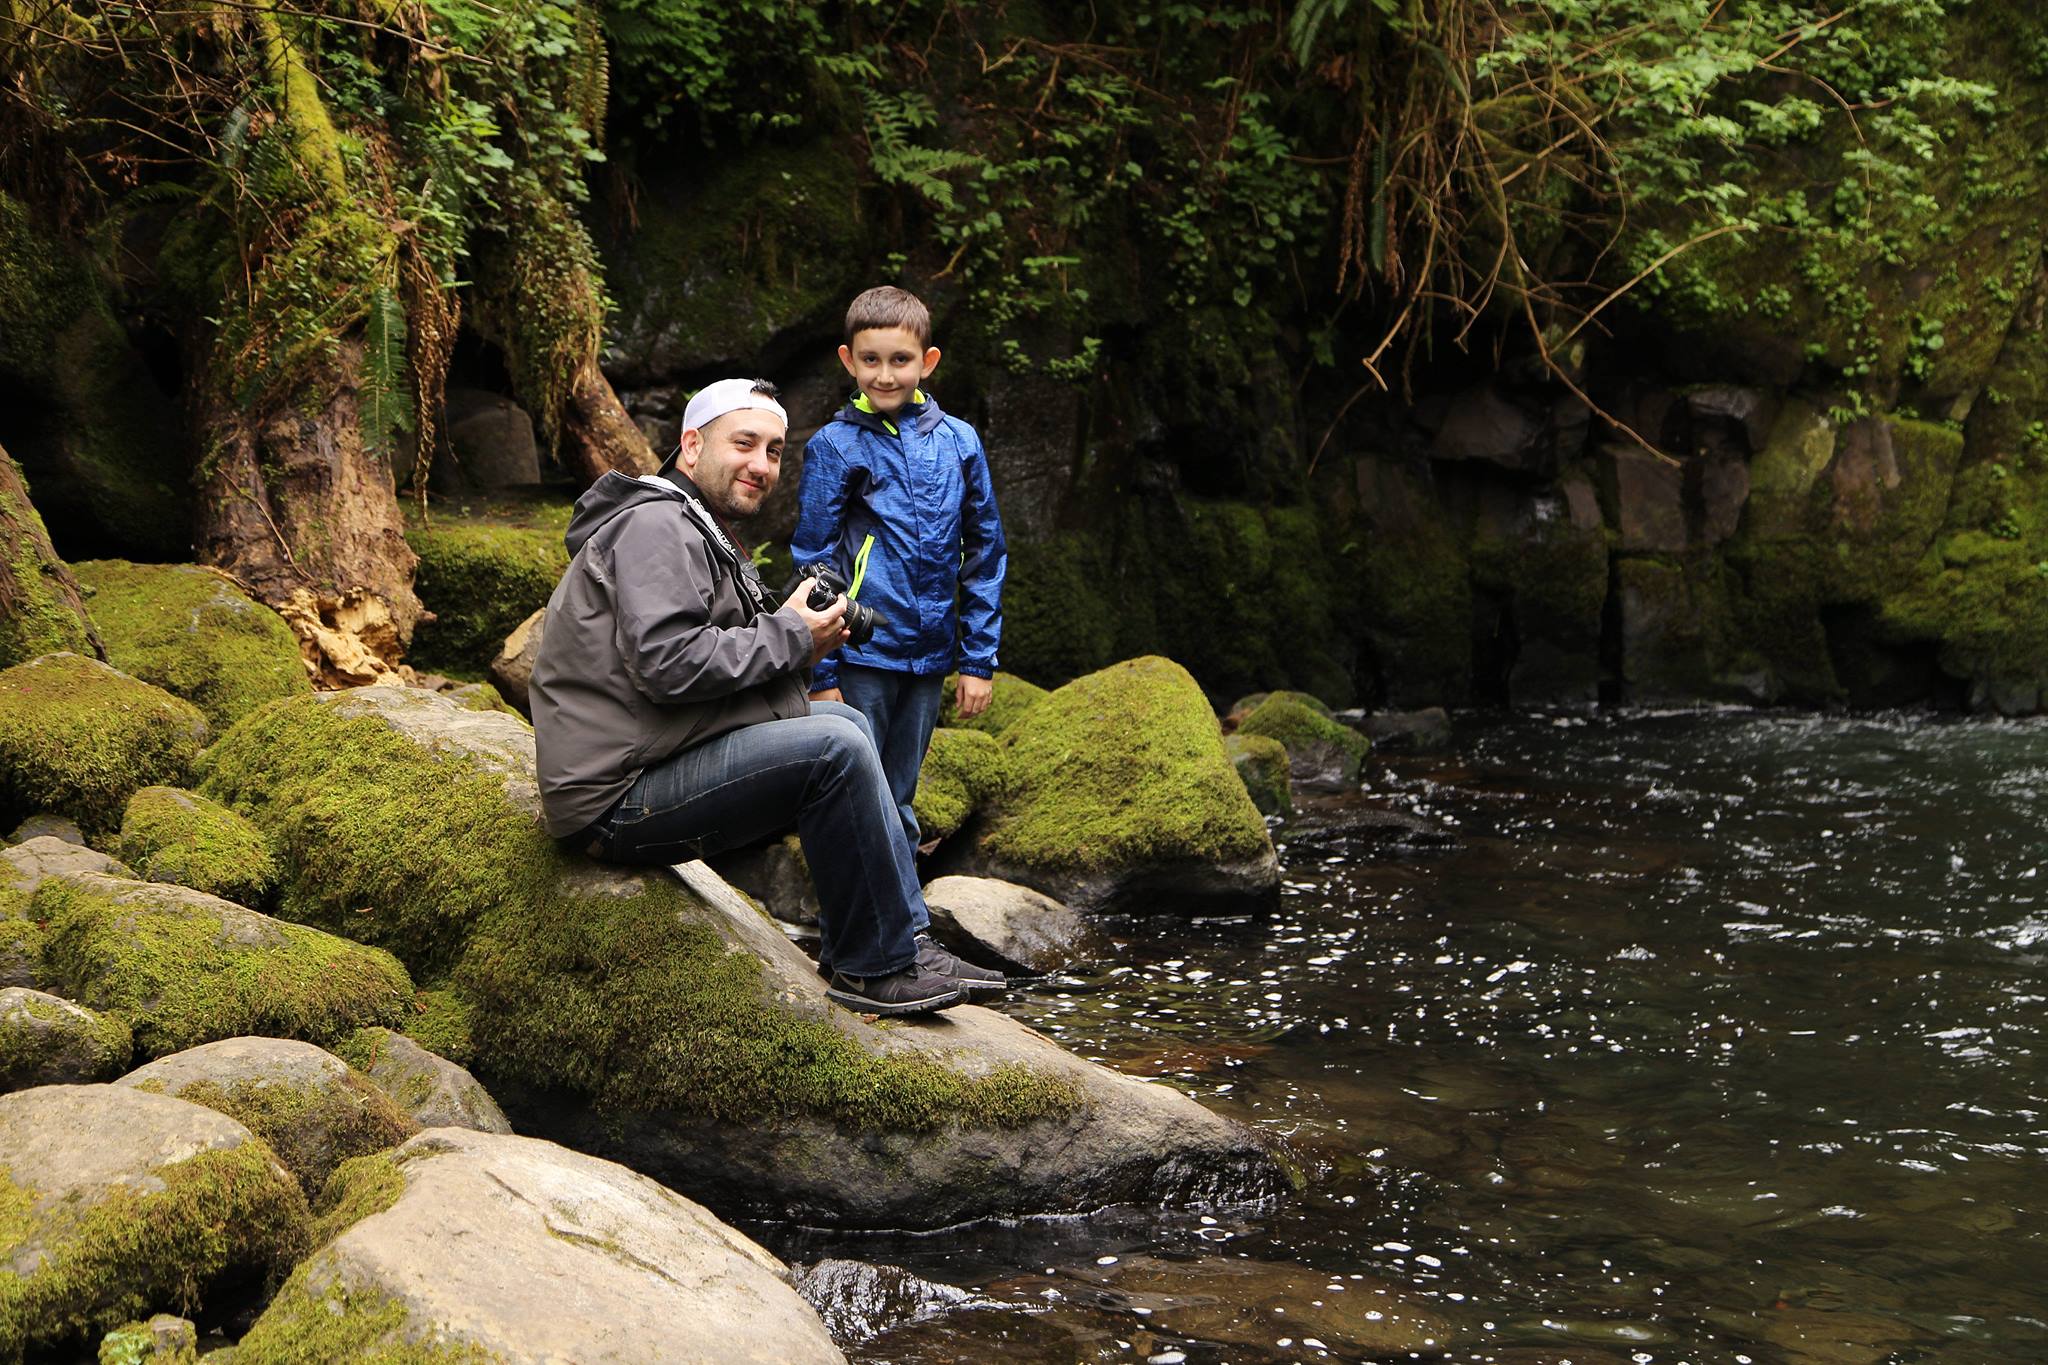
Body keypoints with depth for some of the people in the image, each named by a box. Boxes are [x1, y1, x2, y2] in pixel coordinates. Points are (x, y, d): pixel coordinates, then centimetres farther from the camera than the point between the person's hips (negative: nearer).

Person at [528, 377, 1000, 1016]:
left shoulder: (698, 531, 22)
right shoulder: (655, 527, -13)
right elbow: (668, 663, -27)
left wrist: (799, 640, 2)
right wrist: (789, 636, -14)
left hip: (651, 765, 11)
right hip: (616, 800, -11)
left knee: (846, 722, 15)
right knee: (836, 749, -21)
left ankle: (904, 942, 13)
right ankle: (875, 969, -8)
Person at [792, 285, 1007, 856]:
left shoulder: (959, 443, 4)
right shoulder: (834, 447, -5)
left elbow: (984, 555, 9)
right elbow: (813, 566, -4)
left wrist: (979, 660, 5)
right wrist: (821, 675, -7)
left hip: (930, 658, 3)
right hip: (861, 658, -3)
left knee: (898, 807, 14)